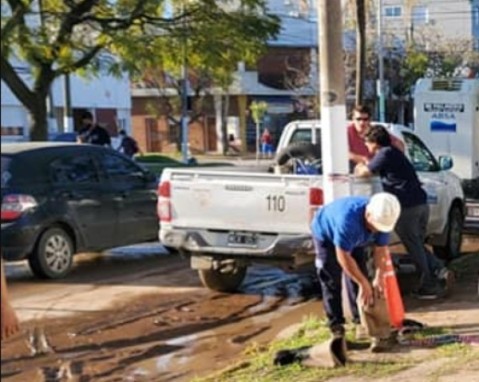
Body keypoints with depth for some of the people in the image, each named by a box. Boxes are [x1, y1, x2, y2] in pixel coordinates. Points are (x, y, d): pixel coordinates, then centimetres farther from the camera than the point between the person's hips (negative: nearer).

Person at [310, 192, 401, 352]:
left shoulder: (382, 218, -28)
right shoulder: (348, 219, -46)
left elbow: (380, 248, -14)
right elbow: (343, 257, -39)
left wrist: (379, 276, -26)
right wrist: (364, 284, -34)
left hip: (354, 239, 6)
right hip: (326, 234, -5)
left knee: (359, 278, 1)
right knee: (331, 282, -8)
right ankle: (336, 327, -1)